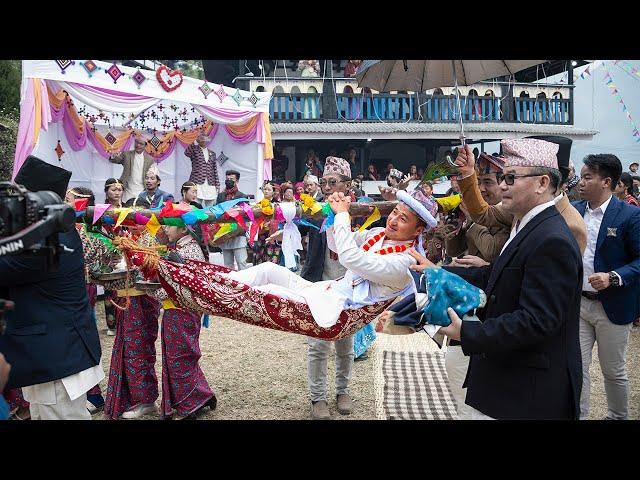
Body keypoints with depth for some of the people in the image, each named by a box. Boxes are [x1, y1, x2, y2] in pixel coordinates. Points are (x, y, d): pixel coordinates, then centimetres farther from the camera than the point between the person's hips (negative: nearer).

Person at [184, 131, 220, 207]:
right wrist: (196, 141, -18)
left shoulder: (212, 153, 18)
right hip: (197, 183, -3)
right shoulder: (194, 150, 7)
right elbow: (186, 153, -17)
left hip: (210, 186, 4)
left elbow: (215, 170, 15)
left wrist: (217, 184, 8)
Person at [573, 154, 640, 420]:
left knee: (613, 371, 14)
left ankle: (618, 416, 37)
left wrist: (614, 278, -25)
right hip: (577, 303, 3)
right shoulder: (573, 211, 2)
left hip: (612, 306, -3)